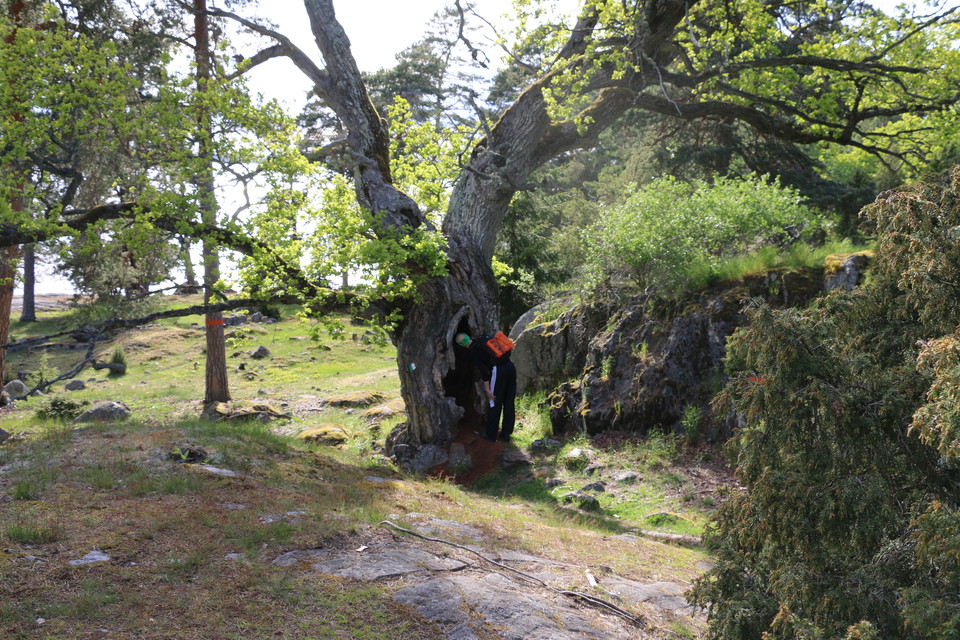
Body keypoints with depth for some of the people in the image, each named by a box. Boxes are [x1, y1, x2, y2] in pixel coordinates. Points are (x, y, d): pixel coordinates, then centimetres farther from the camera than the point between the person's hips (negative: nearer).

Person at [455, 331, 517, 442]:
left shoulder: (473, 352, -3)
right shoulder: (484, 339, 16)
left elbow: (483, 370, -9)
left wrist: (487, 389, -5)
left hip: (498, 370, -7)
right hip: (510, 365, 7)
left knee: (494, 403, 7)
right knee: (509, 402, 14)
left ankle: (491, 434, 17)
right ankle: (506, 433, 22)